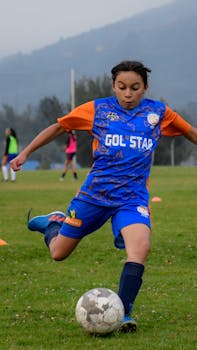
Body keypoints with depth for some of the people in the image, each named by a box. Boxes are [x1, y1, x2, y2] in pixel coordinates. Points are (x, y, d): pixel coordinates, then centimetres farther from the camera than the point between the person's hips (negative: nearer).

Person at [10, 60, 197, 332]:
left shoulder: (158, 113, 2)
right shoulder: (98, 109, 0)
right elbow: (59, 127, 10)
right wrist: (26, 153, 10)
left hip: (133, 197, 0)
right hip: (94, 194, 0)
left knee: (141, 247, -29)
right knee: (58, 253, 9)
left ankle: (123, 312, -20)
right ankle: (53, 222, 44)